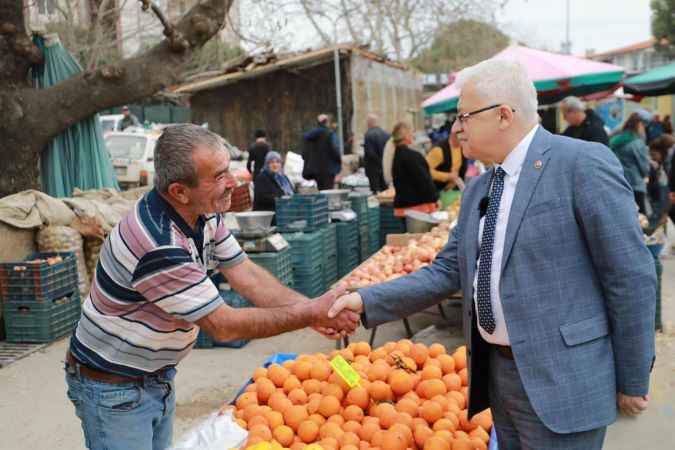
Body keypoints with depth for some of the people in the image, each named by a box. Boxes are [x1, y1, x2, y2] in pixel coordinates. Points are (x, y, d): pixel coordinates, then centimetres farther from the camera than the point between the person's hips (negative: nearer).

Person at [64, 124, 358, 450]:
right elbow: (223, 325, -26)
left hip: (158, 377, 8)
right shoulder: (159, 244, -33)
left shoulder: (204, 215, -6)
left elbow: (245, 275, -4)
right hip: (112, 387, -8)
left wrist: (311, 308, -16)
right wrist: (310, 315, -21)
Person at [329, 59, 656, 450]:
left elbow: (632, 277, -12)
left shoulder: (583, 164, -13)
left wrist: (632, 380, -8)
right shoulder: (479, 190, 10)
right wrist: (368, 301, -3)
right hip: (496, 371, 7)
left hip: (560, 379, -7)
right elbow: (448, 272, 8)